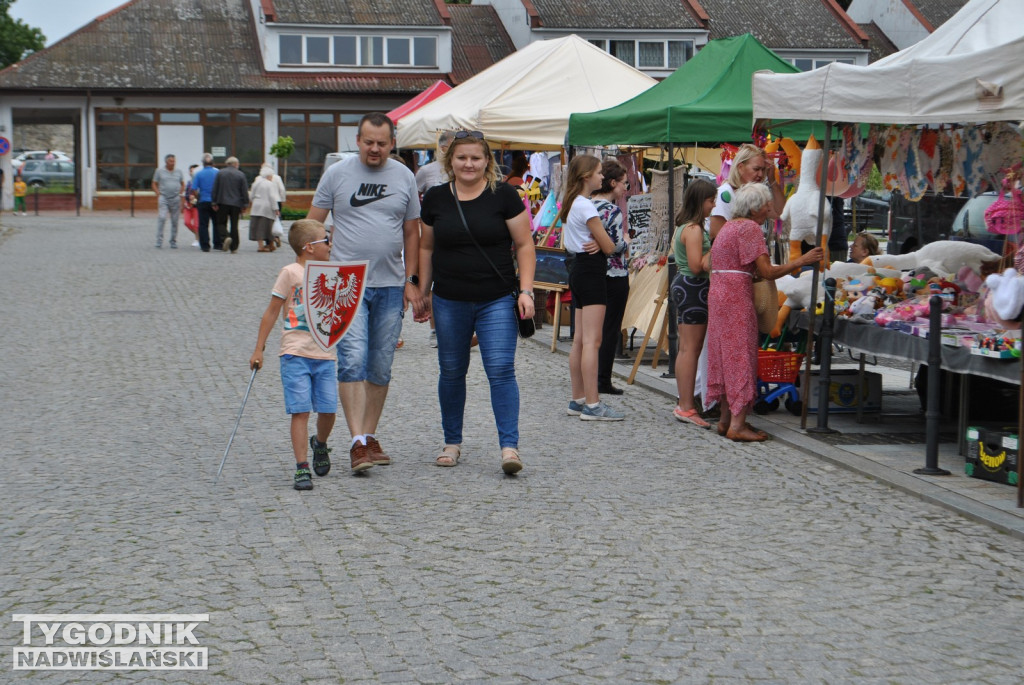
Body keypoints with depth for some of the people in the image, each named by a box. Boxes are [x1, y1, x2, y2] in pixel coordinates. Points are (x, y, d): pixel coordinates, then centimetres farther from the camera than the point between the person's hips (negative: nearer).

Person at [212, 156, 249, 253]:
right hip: (236, 204, 0)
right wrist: (245, 204, 5)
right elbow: (245, 191, -2)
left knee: (221, 223, 8)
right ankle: (234, 247, 7)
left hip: (223, 202, 0)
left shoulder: (220, 173, 1)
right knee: (234, 225, 7)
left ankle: (225, 237, -20)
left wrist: (214, 203, 6)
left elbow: (215, 189, 2)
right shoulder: (241, 175, -1)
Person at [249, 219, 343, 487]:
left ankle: (320, 444, 35)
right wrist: (259, 349, -2)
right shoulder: (290, 273, -5)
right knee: (300, 411, -8)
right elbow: (272, 311, -1)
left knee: (328, 409, 3)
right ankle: (302, 468, -3)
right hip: (295, 354, -5)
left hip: (324, 356, 5)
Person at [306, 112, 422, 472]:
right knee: (353, 359, -14)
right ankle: (358, 441, -15)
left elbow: (411, 232, 13)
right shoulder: (336, 174, 1)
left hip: (390, 285, 3)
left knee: (381, 368, 7)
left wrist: (411, 281, 7)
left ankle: (370, 436, 18)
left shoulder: (404, 177, 8)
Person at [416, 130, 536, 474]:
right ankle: (452, 442, 25)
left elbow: (524, 245, -1)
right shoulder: (436, 198, 5)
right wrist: (423, 293, 14)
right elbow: (426, 248, 15)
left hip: (497, 300, -3)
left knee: (501, 370, -10)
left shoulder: (504, 196, -3)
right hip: (449, 302, 3)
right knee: (451, 372, 11)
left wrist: (526, 290, -9)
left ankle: (509, 446, -9)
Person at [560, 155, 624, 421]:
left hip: (578, 269, 10)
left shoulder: (571, 204, 16)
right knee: (592, 341, -11)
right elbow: (609, 246, -14)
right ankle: (592, 405, -12)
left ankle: (577, 400, 17)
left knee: (580, 340, 12)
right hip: (591, 271, -10)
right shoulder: (586, 206, -14)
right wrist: (599, 243, 8)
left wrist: (595, 243, -6)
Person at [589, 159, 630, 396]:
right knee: (610, 330, 0)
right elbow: (617, 246, -20)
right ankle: (603, 381, 2)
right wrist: (627, 240, 2)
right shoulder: (612, 210, -16)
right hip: (614, 276, -8)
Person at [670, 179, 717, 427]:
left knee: (686, 348, 12)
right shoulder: (694, 230, -16)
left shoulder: (684, 227, 15)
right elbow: (697, 266, -21)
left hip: (683, 285, 10)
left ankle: (684, 402, 16)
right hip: (694, 288, -10)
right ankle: (686, 407, -8)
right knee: (691, 348, -9)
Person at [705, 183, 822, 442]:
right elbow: (767, 272, -17)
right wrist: (801, 261, -12)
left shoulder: (729, 226, 18)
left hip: (719, 294, 9)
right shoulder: (750, 228, -11)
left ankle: (726, 420, 15)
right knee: (741, 356, -7)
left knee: (727, 355, 12)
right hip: (737, 297, -9)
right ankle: (737, 425, -10)